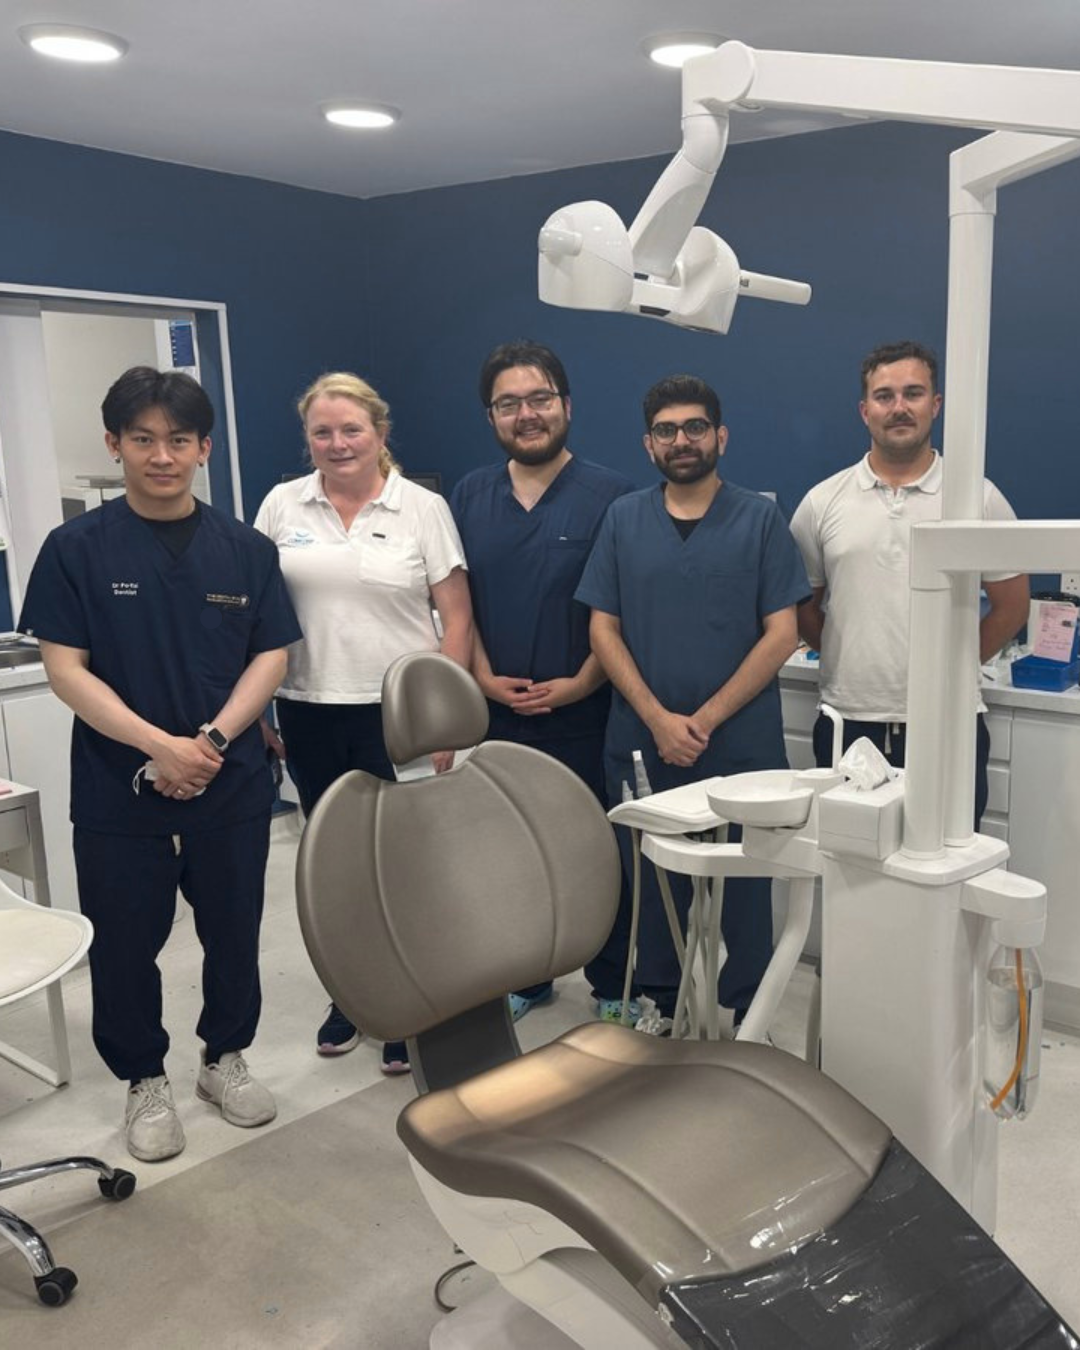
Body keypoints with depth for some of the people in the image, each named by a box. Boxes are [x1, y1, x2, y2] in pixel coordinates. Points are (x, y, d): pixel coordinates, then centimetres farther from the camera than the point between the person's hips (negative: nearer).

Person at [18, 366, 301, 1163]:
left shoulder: (246, 549, 2)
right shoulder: (77, 548, -4)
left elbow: (270, 657, 1)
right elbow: (65, 668, -7)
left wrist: (213, 739, -14)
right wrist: (158, 744, -18)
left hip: (233, 785, 2)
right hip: (118, 790, -1)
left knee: (234, 933, 13)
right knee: (125, 943, 9)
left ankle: (226, 1057, 35)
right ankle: (145, 1080, 31)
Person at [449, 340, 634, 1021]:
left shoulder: (610, 495, -4)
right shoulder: (470, 497, 8)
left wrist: (581, 683, -14)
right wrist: (486, 679, -4)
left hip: (584, 716, -3)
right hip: (495, 715, 4)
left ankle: (615, 986, 23)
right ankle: (524, 979, 30)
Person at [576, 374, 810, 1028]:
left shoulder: (761, 518, 0)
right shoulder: (624, 518, 7)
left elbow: (781, 635, -4)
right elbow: (604, 629, 3)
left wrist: (705, 720, -11)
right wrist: (659, 719, -9)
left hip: (741, 746, -2)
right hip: (642, 745, 2)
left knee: (740, 889, 6)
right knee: (649, 882, 10)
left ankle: (740, 1020, 22)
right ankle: (658, 1011, 27)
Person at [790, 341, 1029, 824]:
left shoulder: (979, 498, 1)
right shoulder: (822, 502, 4)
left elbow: (1011, 605, 7)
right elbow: (801, 606, 11)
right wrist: (852, 658, 9)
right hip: (848, 723, 1)